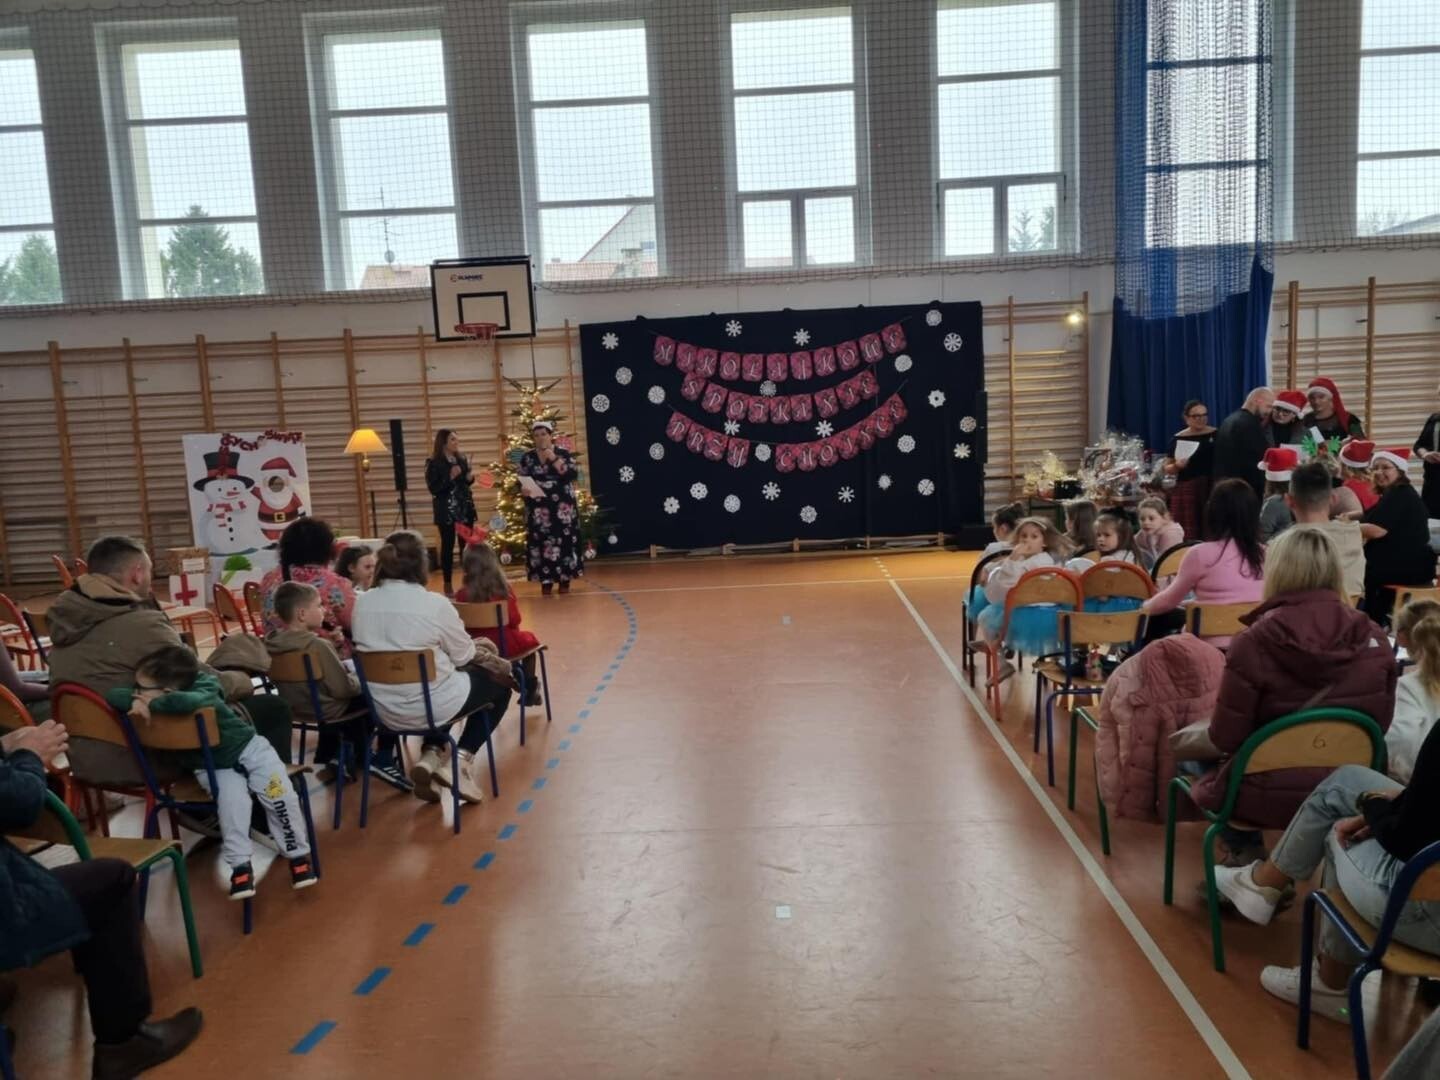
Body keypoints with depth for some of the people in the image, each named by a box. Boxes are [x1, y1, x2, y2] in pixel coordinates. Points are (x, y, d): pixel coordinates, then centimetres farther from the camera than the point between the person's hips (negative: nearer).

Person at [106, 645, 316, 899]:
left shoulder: (203, 694, -33)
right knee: (232, 800, -28)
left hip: (248, 748, -4)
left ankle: (298, 854, -2)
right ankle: (240, 864, -23)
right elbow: (113, 694, -13)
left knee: (279, 796, -18)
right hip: (212, 767, 4)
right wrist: (135, 701, -32)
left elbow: (185, 701, -56)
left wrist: (152, 704, -41)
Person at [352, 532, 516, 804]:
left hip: (385, 709, 6)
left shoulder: (363, 602, -2)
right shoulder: (435, 603, -17)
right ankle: (460, 760, 7)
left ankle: (430, 756, 15)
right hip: (431, 705, -6)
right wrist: (483, 652, 18)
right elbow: (463, 656, -6)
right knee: (499, 682, 20)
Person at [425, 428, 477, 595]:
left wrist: (470, 478, -1)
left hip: (465, 507, 5)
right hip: (445, 510, -5)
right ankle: (448, 584, 6)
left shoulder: (462, 459, 9)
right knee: (448, 545, -1)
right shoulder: (434, 463, -7)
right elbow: (433, 489, -13)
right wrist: (450, 477, -21)